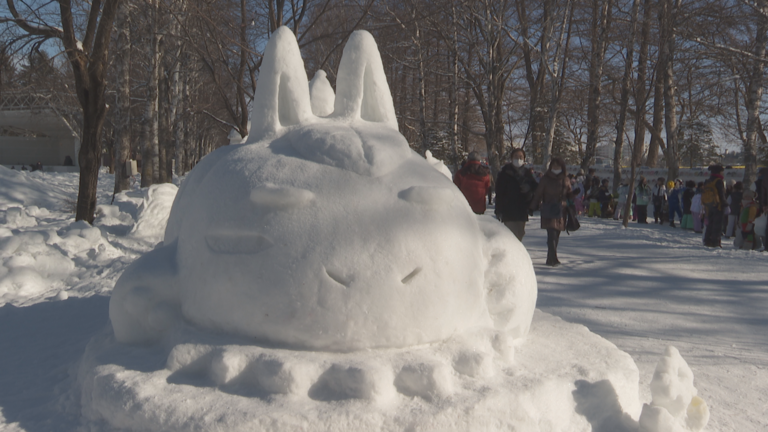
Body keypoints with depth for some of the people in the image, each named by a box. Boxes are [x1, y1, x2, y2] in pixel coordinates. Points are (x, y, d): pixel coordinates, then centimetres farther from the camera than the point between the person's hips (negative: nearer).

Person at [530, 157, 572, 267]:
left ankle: (550, 258, 17)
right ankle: (553, 258, -21)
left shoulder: (565, 179, 13)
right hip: (549, 211, -4)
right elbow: (538, 193, 1)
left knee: (556, 235, 8)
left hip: (561, 210, 4)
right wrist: (532, 207, -4)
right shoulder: (546, 179, 2)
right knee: (551, 234, -15)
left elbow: (569, 194, 18)